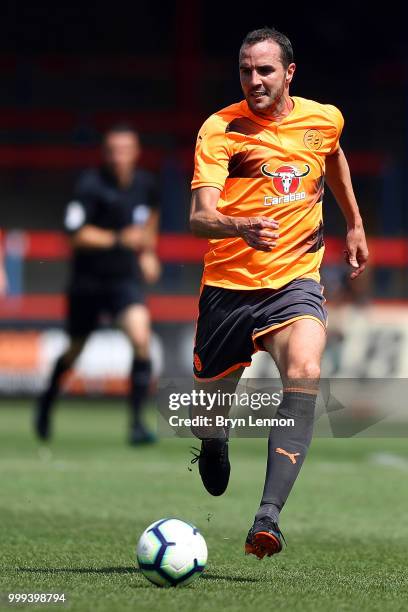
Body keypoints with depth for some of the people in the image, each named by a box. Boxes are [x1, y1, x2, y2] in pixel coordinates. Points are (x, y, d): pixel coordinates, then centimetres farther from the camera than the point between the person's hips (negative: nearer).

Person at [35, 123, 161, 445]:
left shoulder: (146, 184, -2)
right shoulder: (91, 186, -17)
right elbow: (77, 235, -21)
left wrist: (148, 252, 16)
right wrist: (118, 239, -30)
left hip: (126, 277, 2)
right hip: (89, 277, -2)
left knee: (141, 338, -21)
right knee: (75, 349, 13)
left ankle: (137, 422, -16)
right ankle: (48, 401, 44)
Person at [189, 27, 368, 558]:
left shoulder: (324, 120, 1)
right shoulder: (220, 129, -11)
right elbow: (200, 216, -23)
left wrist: (355, 225, 32)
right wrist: (239, 227, -44)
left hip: (296, 280, 1)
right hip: (228, 283, 0)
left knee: (305, 373, -29)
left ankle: (269, 515, -36)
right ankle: (214, 443, 54)